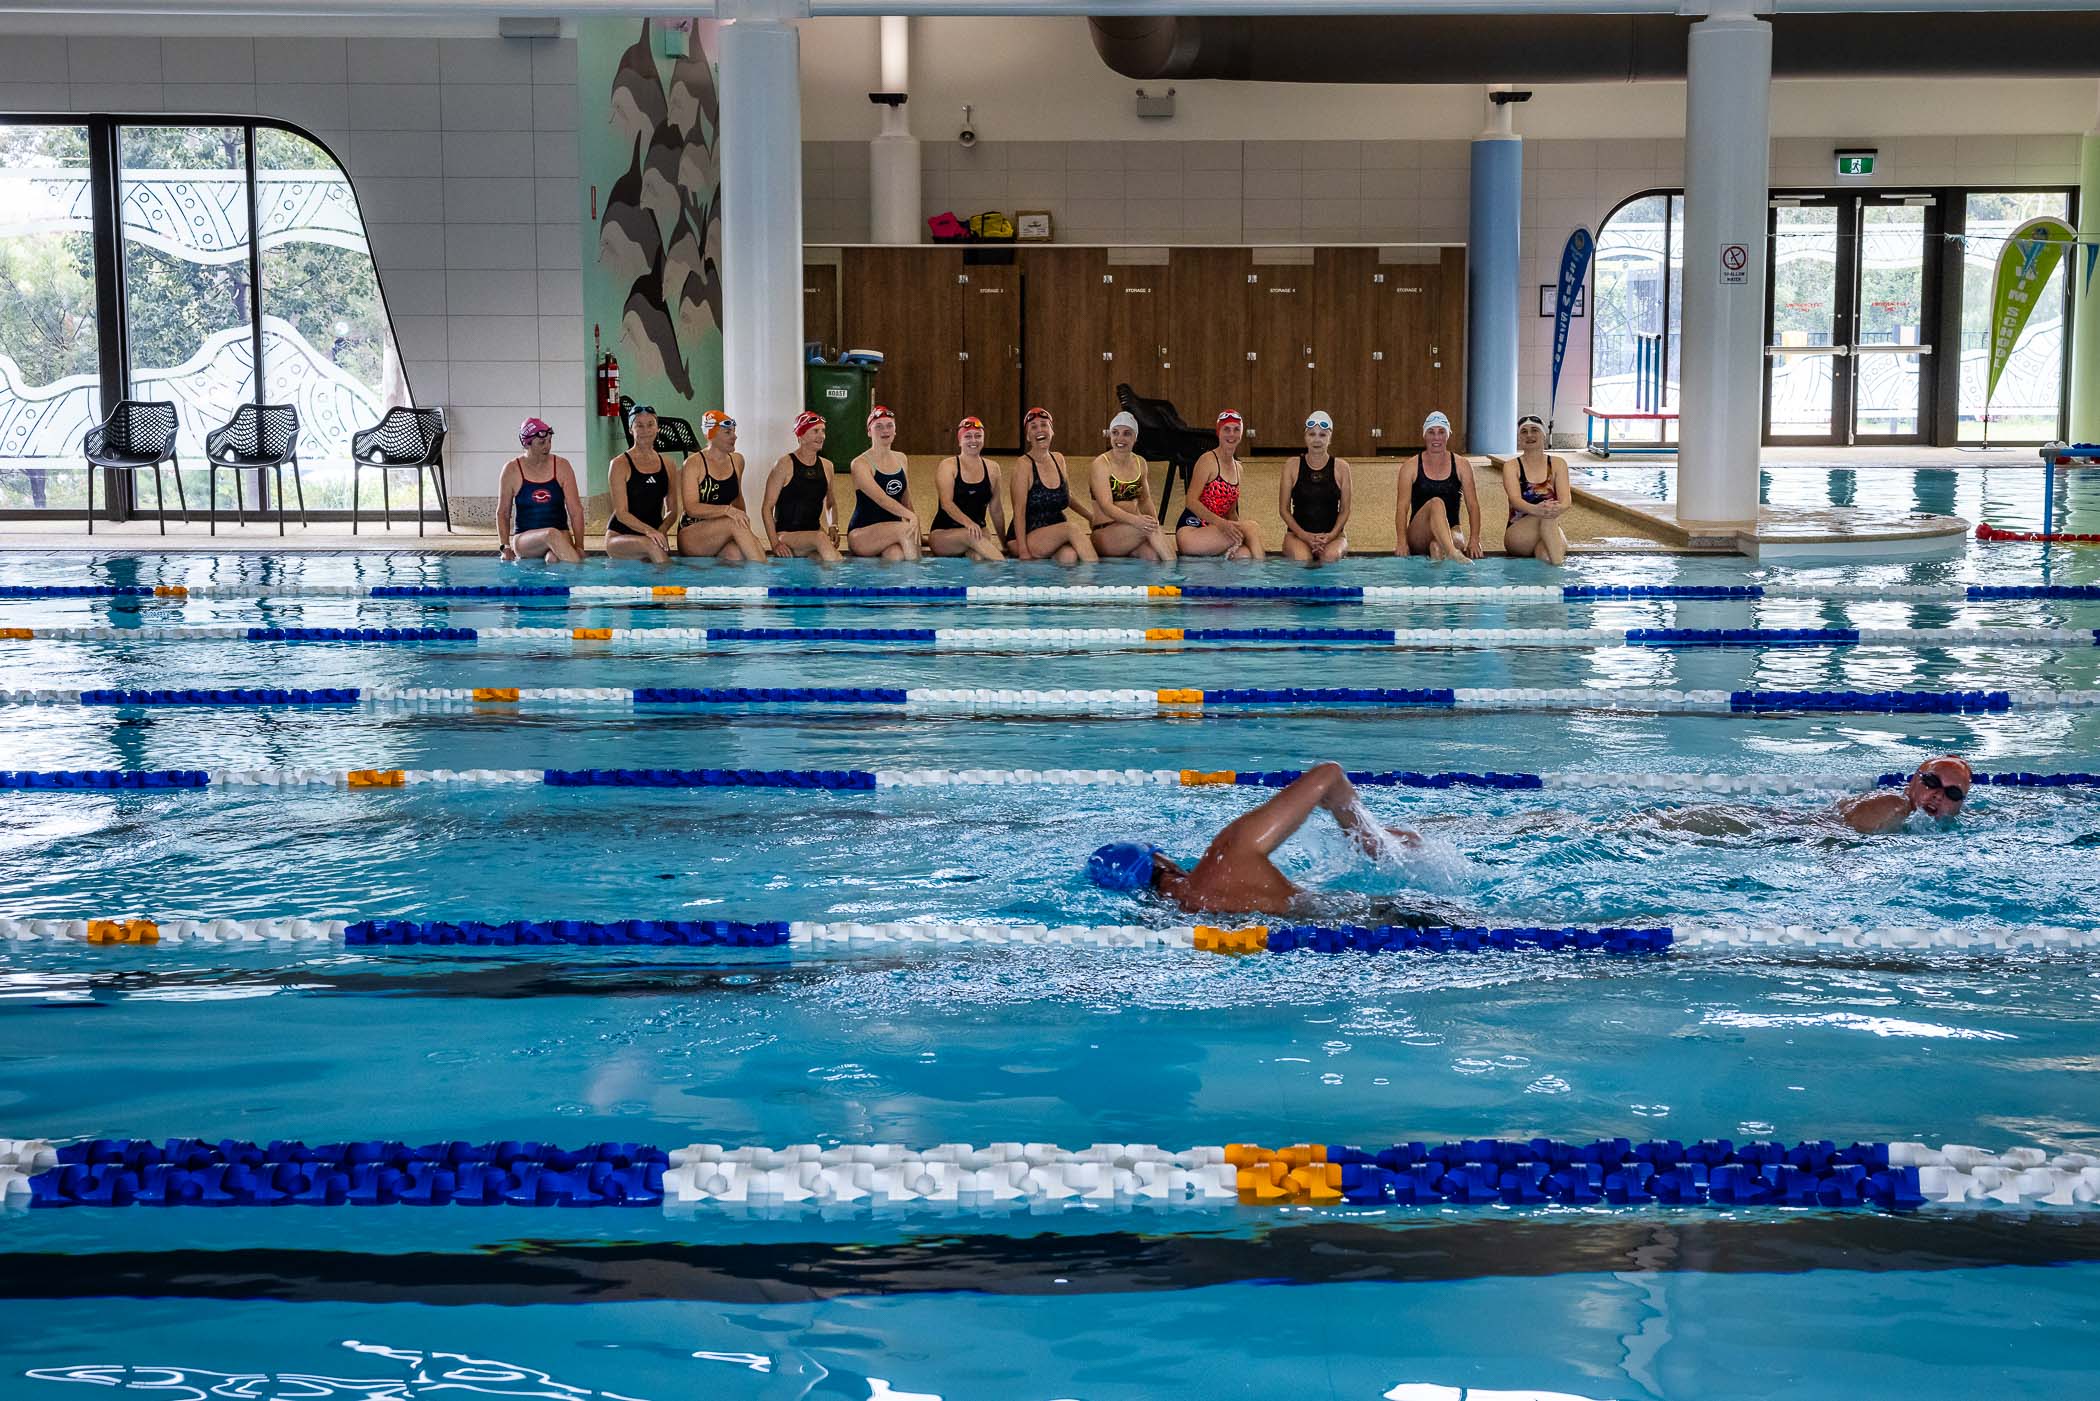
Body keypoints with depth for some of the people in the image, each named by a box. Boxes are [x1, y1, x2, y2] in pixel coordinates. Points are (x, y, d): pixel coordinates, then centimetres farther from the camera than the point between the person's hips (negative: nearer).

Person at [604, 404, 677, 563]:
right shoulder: (620, 464, -2)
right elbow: (621, 513, -8)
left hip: (655, 534, 4)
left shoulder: (666, 465, 12)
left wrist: (662, 530, -7)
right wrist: (648, 530, -24)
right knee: (651, 545, -36)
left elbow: (672, 511, 15)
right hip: (620, 536, -4)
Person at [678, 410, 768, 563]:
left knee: (736, 553, -34)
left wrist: (744, 521, 7)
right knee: (734, 523, -33)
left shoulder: (737, 460, 13)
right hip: (691, 537, -4)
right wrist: (727, 510, -28)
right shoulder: (694, 463, -5)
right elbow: (692, 508, -14)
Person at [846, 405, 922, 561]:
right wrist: (912, 516, -33)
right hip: (860, 534, -3)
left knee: (897, 555, -33)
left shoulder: (901, 459, 13)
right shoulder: (860, 464, -8)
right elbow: (881, 499, -21)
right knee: (905, 528, -31)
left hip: (892, 532, 3)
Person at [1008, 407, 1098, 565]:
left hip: (1055, 537, 4)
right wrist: (1023, 552, -20)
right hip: (1028, 537, -4)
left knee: (1069, 556, -33)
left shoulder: (1058, 459, 11)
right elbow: (1019, 512, -12)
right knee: (1072, 529, -30)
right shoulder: (1024, 464, -7)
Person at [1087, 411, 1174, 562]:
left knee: (1153, 556, -32)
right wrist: (1136, 520, -36)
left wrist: (1155, 520, -2)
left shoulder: (1141, 463, 12)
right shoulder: (1101, 465, -7)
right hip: (1104, 534, -4)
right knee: (1148, 529, -31)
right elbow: (1106, 506, -18)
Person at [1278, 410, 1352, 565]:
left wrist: (1331, 535, -12)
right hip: (1298, 533, 0)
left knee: (1331, 556, -34)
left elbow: (1345, 510, 6)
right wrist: (1304, 535, -12)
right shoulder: (1292, 466, 3)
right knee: (1302, 558, -33)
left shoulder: (1340, 468, 4)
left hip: (1332, 535, 0)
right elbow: (1284, 509, 3)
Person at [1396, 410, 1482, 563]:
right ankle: (1452, 553, -54)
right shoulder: (1411, 466, 4)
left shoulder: (1461, 466, 8)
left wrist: (1474, 540, -13)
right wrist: (1402, 542, -19)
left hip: (1450, 531, 1)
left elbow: (1473, 505, 2)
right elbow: (1402, 507, -4)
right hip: (1418, 537, -1)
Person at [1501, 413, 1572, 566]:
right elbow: (1515, 500, -13)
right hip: (1517, 535, -1)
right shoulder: (1511, 466, 4)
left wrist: (1559, 508, -33)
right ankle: (1558, 562, -45)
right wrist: (1535, 510, -38)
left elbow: (1566, 499, -5)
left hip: (1550, 531, 1)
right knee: (1546, 516, -36)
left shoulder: (1558, 464, 10)